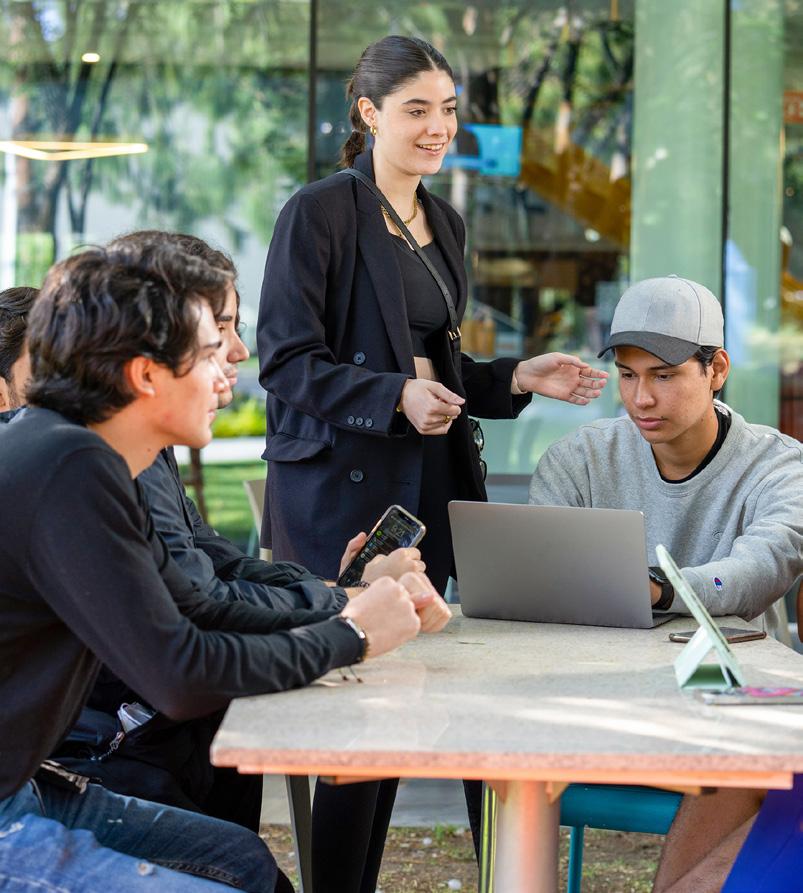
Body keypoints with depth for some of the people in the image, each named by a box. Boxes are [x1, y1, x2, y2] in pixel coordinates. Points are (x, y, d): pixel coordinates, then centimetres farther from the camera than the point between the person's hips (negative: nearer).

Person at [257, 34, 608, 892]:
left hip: (428, 485, 7)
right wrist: (396, 396, -23)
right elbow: (286, 361, -12)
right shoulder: (319, 212, -7)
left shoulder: (443, 225, 16)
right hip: (340, 489, -7)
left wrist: (519, 378, 7)